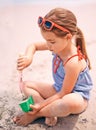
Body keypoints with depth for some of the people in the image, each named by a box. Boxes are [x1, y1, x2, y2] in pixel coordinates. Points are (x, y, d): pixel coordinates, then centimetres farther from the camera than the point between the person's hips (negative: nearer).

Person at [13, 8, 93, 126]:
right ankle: (50, 111, -15)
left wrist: (40, 105, -23)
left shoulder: (73, 62, -33)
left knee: (71, 103, -44)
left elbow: (64, 94, -24)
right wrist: (28, 57, -22)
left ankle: (36, 114, -18)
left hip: (77, 96, -8)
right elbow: (33, 45, 1)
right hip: (59, 90, 8)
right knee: (26, 85, 5)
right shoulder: (59, 44, -12)